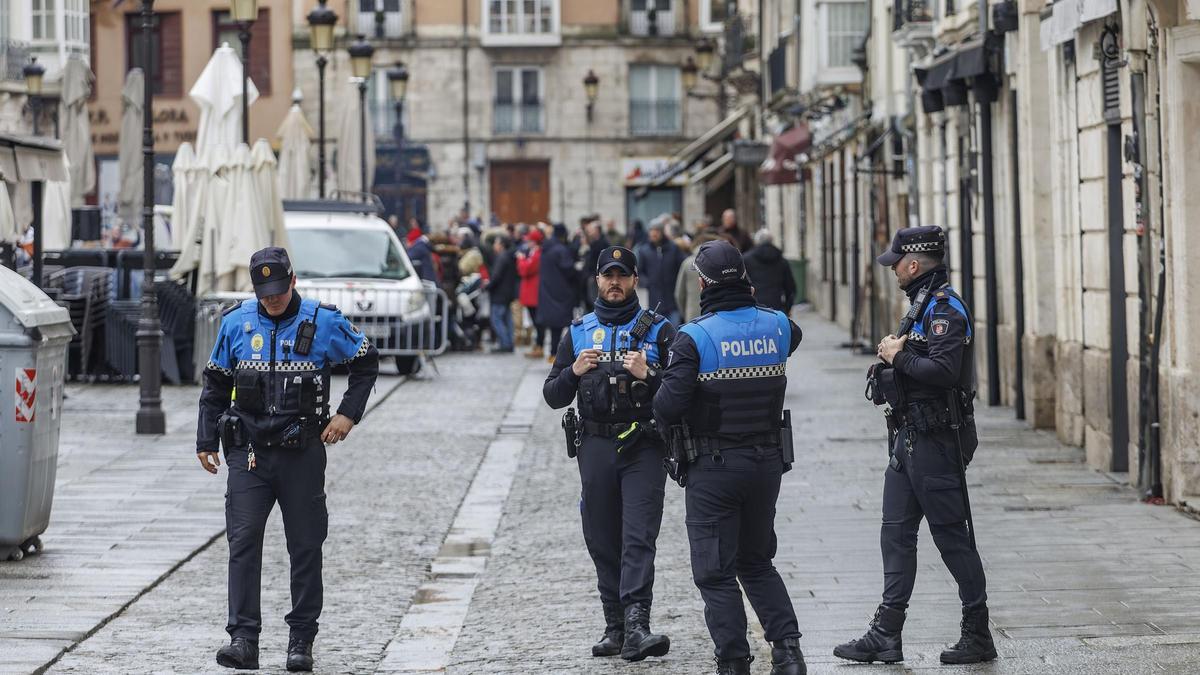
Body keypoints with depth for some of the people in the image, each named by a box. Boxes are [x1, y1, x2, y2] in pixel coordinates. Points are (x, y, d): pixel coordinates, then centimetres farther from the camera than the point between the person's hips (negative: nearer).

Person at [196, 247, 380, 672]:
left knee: (305, 547, 5)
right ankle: (243, 638, -9)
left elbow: (366, 362, 10)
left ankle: (302, 640, 14)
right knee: (242, 542, -8)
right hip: (248, 452, 1)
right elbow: (215, 384, 14)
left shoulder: (324, 322, -2)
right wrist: (206, 441, 11)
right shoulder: (236, 323, 4)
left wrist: (348, 414, 0)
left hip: (302, 453, -1)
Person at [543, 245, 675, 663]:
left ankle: (637, 625, -23)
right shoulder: (578, 333, 14)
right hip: (595, 448, 3)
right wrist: (574, 371, -7)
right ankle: (615, 628, 11)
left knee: (639, 538, -13)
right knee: (603, 542, 4)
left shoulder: (658, 330, 6)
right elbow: (553, 397, 13)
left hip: (643, 448, -3)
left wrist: (648, 375, -17)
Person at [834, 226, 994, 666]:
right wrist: (899, 352, 5)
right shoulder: (925, 304, 16)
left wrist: (898, 357, -16)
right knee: (896, 533, 10)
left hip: (936, 443, -10)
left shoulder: (946, 308, -16)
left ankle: (978, 636, 5)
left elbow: (942, 370, -29)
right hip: (911, 438, 10)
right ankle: (886, 634, 13)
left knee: (952, 537, -3)